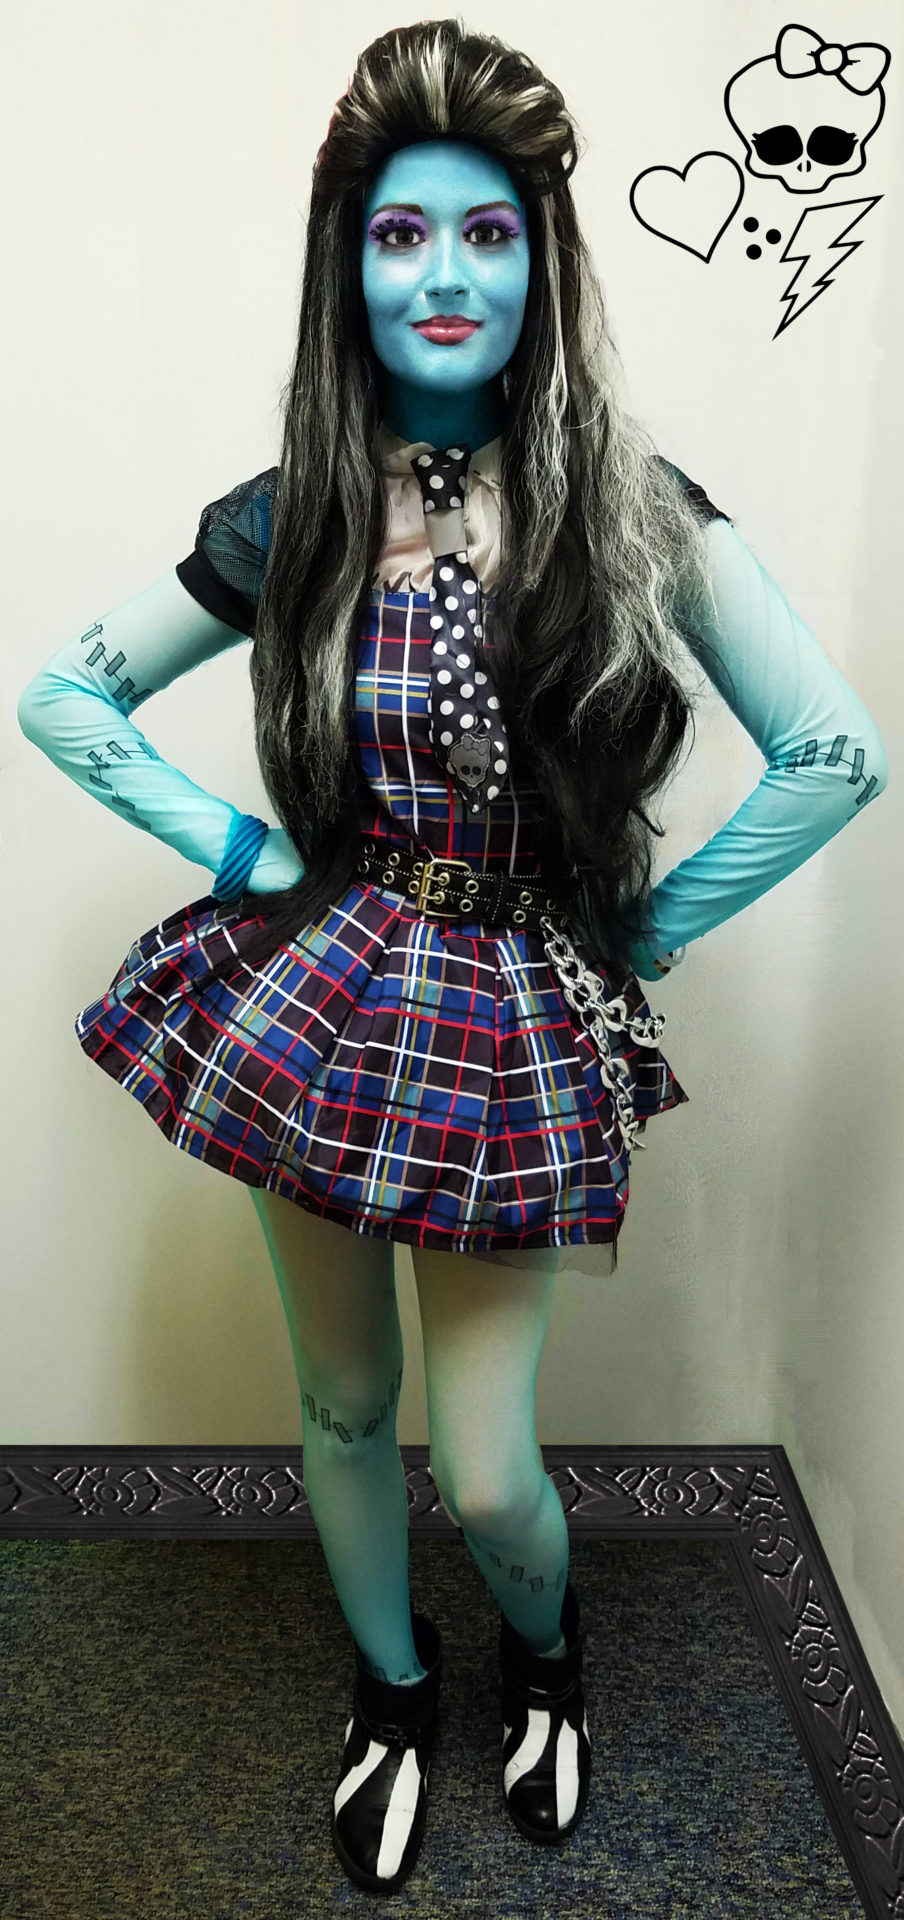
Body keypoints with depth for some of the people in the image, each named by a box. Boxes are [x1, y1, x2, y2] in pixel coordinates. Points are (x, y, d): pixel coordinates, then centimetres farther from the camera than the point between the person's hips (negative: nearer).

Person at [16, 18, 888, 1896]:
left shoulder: (635, 510, -4)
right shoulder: (285, 525, -1)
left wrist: (646, 927, -5)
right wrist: (236, 845, -3)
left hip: (520, 1026, -1)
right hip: (312, 1001, 2)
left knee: (488, 1475, 6)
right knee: (345, 1411, 17)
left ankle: (545, 1657, 45)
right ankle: (393, 1692, 48)